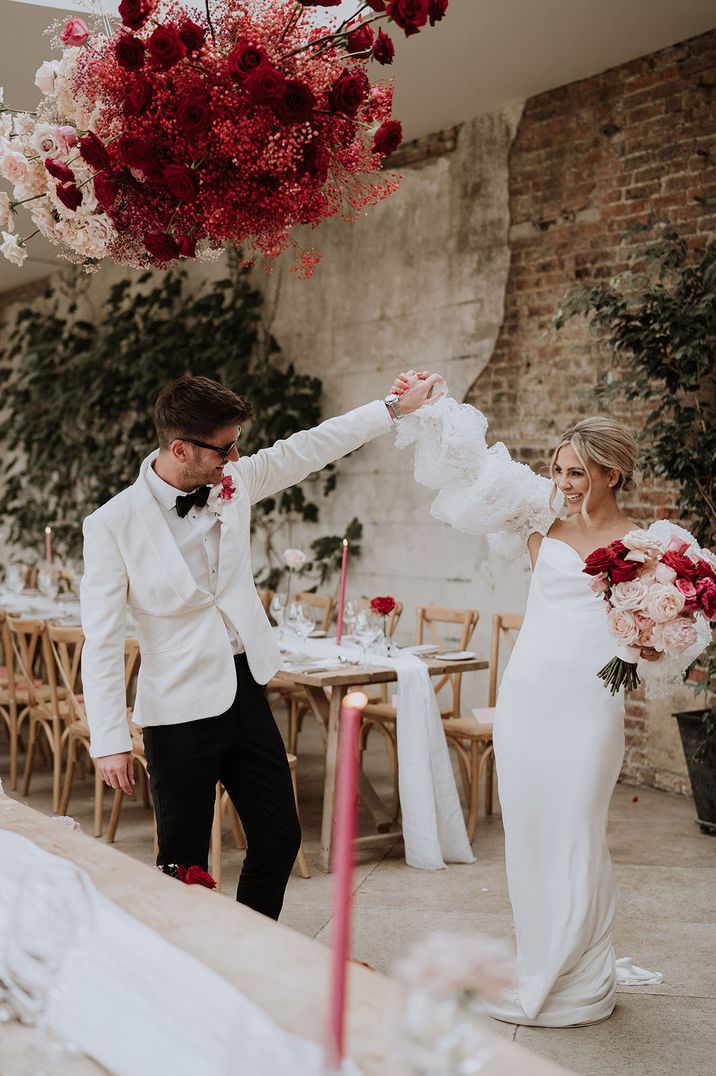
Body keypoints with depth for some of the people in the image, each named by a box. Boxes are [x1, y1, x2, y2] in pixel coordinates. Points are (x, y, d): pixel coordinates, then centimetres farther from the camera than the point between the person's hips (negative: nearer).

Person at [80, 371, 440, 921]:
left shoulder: (234, 481, 0)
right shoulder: (113, 525, -15)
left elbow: (310, 447, 10)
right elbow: (102, 643, -13)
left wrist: (397, 407, 9)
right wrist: (110, 740, -15)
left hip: (247, 692, 6)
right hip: (181, 709, -6)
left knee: (279, 839, 13)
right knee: (185, 865, 3)